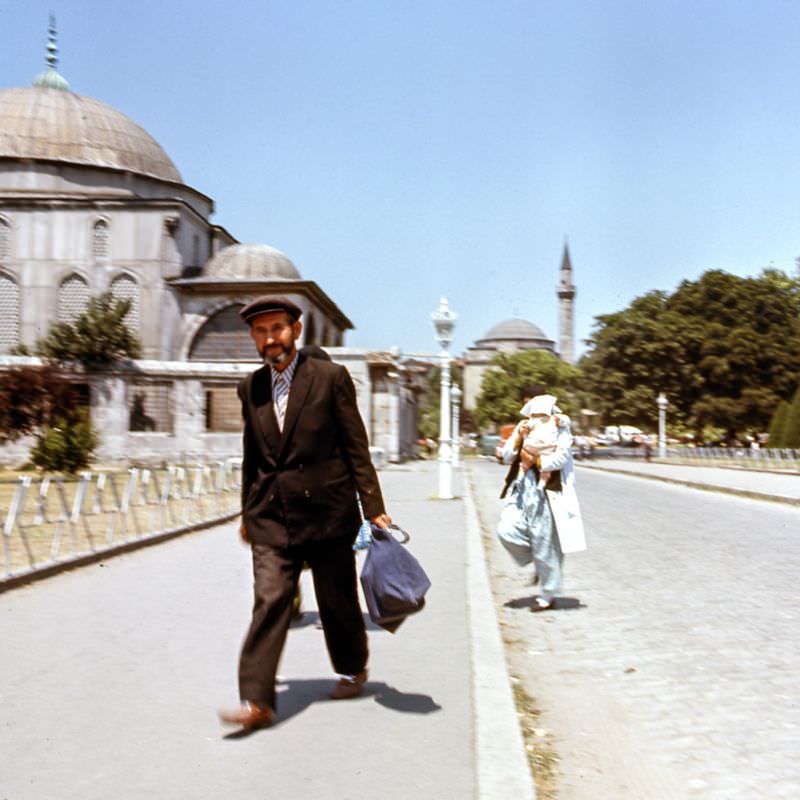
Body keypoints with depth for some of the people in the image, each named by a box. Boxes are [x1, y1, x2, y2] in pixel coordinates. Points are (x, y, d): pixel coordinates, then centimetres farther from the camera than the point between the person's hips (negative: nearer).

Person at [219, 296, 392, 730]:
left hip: (327, 512, -2)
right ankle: (257, 700, -4)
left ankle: (352, 669, 37)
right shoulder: (251, 387, 8)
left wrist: (373, 508, -7)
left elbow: (356, 447, -5)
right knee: (268, 602, -7)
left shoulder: (331, 377, -5)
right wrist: (247, 511, 19)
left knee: (338, 602, 12)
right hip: (271, 516, 3)